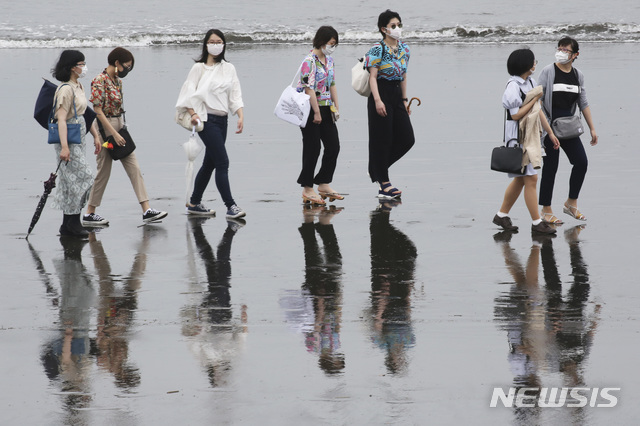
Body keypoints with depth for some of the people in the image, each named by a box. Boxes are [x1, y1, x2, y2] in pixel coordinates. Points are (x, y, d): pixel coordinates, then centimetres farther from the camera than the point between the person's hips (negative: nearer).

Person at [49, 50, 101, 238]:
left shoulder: (78, 87, 13)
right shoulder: (66, 89, -17)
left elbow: (84, 114, 22)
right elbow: (61, 119, -23)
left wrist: (95, 136, 21)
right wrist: (64, 147, -29)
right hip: (68, 138, -9)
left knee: (72, 180, 10)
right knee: (81, 177, -9)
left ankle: (68, 225, 15)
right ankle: (73, 222, -2)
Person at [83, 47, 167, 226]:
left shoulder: (118, 81, 10)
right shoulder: (99, 81, -16)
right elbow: (98, 111, -19)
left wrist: (121, 131, 18)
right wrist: (114, 134, -21)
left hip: (120, 128, 8)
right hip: (106, 129, -8)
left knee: (134, 169, 2)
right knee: (104, 172, 0)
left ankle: (146, 211, 0)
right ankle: (89, 214, 12)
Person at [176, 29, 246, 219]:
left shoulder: (229, 69, 12)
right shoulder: (199, 68, -2)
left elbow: (235, 95, 10)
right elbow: (189, 93, -5)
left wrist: (240, 116, -4)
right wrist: (193, 114, -17)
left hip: (222, 120, 7)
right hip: (206, 119, -7)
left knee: (210, 163, 12)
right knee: (222, 162, -13)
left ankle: (194, 203, 23)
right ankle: (230, 206, -13)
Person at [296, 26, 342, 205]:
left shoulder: (328, 60, 10)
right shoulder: (309, 61, -16)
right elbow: (309, 89, -19)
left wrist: (336, 107, 9)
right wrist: (317, 113, -19)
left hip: (325, 108, 8)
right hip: (309, 109, -8)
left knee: (333, 146, 7)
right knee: (312, 149, -4)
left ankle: (324, 185, 16)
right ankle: (307, 189, 5)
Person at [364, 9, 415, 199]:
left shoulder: (404, 48, 10)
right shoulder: (378, 49, -10)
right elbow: (372, 76, -14)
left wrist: (404, 100, 16)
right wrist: (378, 101, -22)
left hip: (396, 95, 7)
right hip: (381, 93, -7)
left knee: (407, 139, 4)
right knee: (382, 139, -2)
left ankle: (377, 169, 21)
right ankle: (384, 182, 5)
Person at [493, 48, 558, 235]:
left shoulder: (530, 82, 10)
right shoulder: (513, 86, -17)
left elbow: (538, 110, 17)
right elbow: (516, 114, -20)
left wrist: (550, 133, 18)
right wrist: (535, 99, -17)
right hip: (517, 137, -9)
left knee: (520, 179, 15)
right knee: (531, 179, -8)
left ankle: (502, 215, 26)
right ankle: (536, 223, -3)